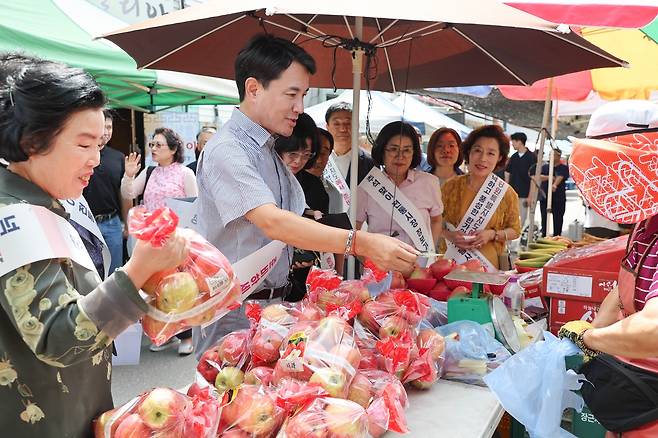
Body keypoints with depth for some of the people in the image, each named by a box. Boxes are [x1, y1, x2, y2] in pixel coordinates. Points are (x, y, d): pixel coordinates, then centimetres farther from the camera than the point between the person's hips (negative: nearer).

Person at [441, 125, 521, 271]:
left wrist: (492, 234, -13)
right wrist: (450, 235, -15)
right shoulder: (451, 186, -3)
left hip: (487, 264, 0)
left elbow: (514, 230, 6)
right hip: (450, 262, 0)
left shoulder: (506, 193, -3)